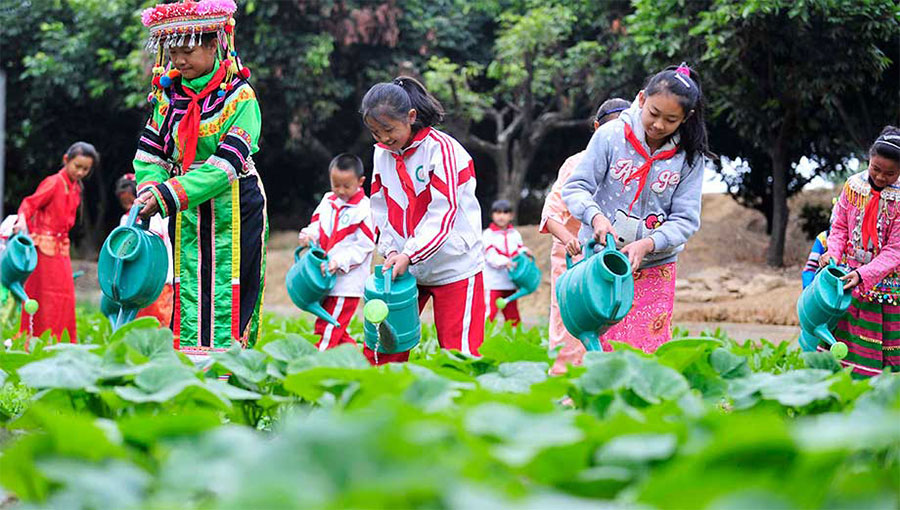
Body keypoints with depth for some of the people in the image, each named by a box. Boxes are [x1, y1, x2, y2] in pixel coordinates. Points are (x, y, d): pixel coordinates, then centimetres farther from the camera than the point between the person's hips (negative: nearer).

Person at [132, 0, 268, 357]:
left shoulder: (239, 96, -12)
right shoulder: (168, 94, 5)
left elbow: (225, 166, -21)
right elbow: (148, 155, 4)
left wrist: (169, 195, -28)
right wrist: (152, 193, -17)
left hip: (234, 210, -5)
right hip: (186, 215, 5)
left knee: (229, 300, -5)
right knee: (189, 295, 3)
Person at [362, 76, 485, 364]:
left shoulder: (441, 148, -14)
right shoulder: (382, 153, 5)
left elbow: (444, 211, -19)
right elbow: (381, 208, 9)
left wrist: (410, 253, -27)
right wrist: (390, 250, -8)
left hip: (454, 265, -6)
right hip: (405, 266, 6)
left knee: (459, 351, -5)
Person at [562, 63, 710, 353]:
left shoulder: (689, 156, -3)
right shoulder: (611, 136, -6)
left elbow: (686, 219, -5)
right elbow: (575, 188, -4)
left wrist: (647, 245, -22)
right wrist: (596, 216, -25)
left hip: (654, 269, 1)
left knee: (649, 354, -2)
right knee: (600, 352, -3)